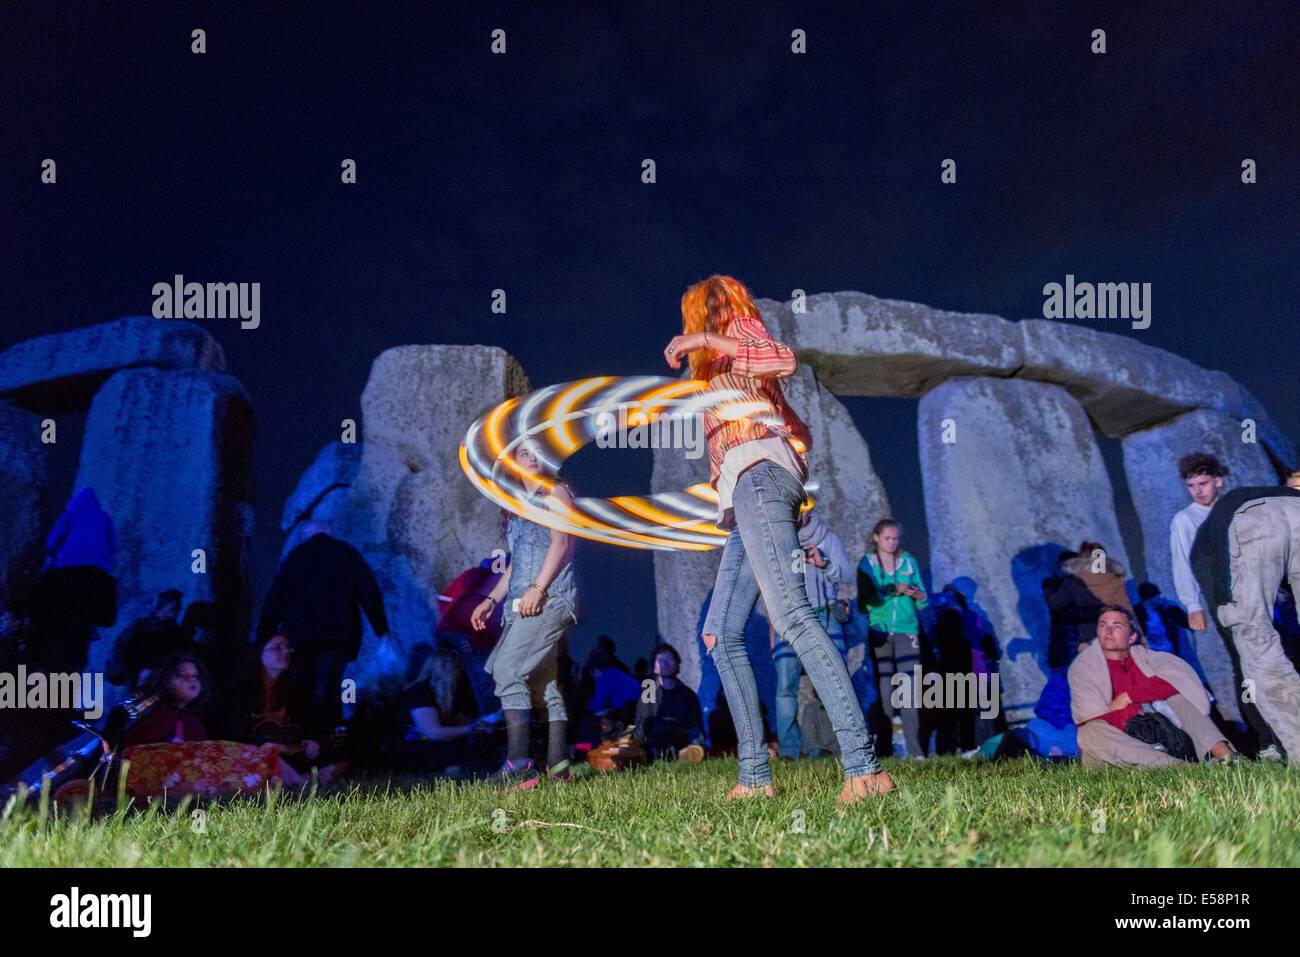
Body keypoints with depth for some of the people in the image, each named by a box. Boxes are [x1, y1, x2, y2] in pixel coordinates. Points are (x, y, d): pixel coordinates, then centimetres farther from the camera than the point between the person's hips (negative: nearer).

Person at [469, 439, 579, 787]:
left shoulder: (555, 492, 4)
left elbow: (561, 541, -10)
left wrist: (538, 588, -20)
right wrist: (491, 599, 18)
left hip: (549, 598, -8)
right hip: (523, 603, 8)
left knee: (507, 670, -18)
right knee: (544, 682, 4)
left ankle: (518, 764, -23)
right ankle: (558, 764, 3)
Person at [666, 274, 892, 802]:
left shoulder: (741, 327, 12)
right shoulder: (722, 368, 34)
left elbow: (785, 360, -12)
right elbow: (799, 430, 32)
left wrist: (710, 342, -11)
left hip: (758, 474, -10)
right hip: (747, 499, 10)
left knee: (791, 615, -25)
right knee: (719, 633, 3)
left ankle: (863, 764, -37)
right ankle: (755, 774, -2)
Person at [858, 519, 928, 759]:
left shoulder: (909, 562, 13)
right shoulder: (867, 564, 7)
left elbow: (923, 602, 14)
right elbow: (864, 602, -3)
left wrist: (917, 594, -8)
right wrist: (892, 591, -13)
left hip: (907, 629, 2)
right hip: (879, 629, -1)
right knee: (884, 688, -6)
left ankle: (914, 748, -7)